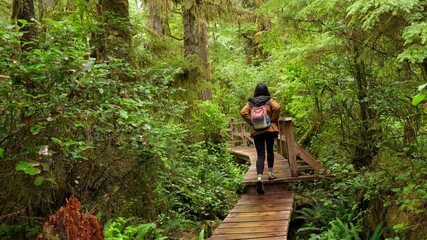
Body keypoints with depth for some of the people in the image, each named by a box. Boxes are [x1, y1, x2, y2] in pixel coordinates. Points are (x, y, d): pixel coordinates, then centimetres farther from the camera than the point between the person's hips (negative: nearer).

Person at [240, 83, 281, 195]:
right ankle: (271, 173, 24)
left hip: (256, 131, 1)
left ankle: (259, 177, -21)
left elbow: (243, 112, -5)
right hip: (269, 129, -1)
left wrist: (251, 122, 2)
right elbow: (277, 108, -15)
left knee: (260, 155, -2)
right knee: (270, 151, 20)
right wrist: (274, 120, -3)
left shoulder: (250, 102, 7)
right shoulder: (269, 100, 2)